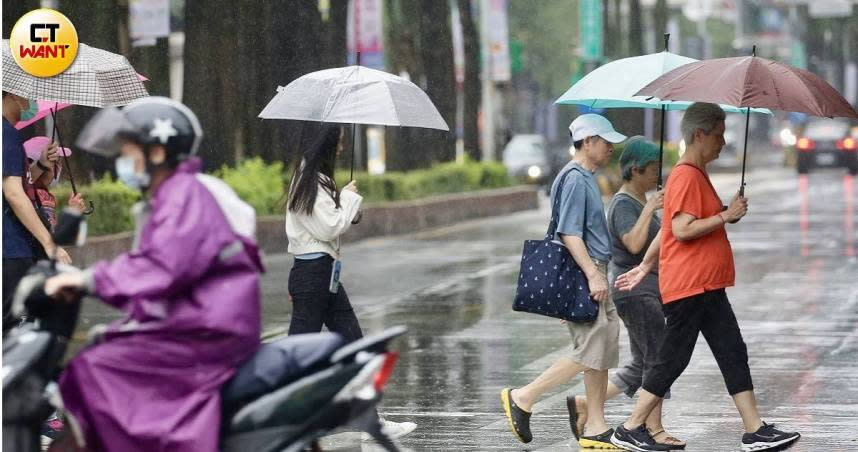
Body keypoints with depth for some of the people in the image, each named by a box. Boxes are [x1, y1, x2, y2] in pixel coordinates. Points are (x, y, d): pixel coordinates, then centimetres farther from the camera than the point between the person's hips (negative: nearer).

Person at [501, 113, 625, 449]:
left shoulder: (586, 179, 18)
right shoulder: (575, 179, -14)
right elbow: (569, 235, -21)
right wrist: (593, 275, -25)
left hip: (592, 275, 10)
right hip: (582, 274, -10)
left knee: (603, 352, 8)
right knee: (589, 351, -12)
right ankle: (523, 398, -5)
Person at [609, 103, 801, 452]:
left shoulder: (696, 175, 17)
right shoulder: (686, 177, -15)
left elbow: (667, 228, 22)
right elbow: (682, 230, -24)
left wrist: (645, 267, 25)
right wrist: (726, 216, -18)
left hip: (707, 288, 10)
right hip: (688, 288, -10)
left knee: (733, 354, 6)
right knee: (673, 360, -4)